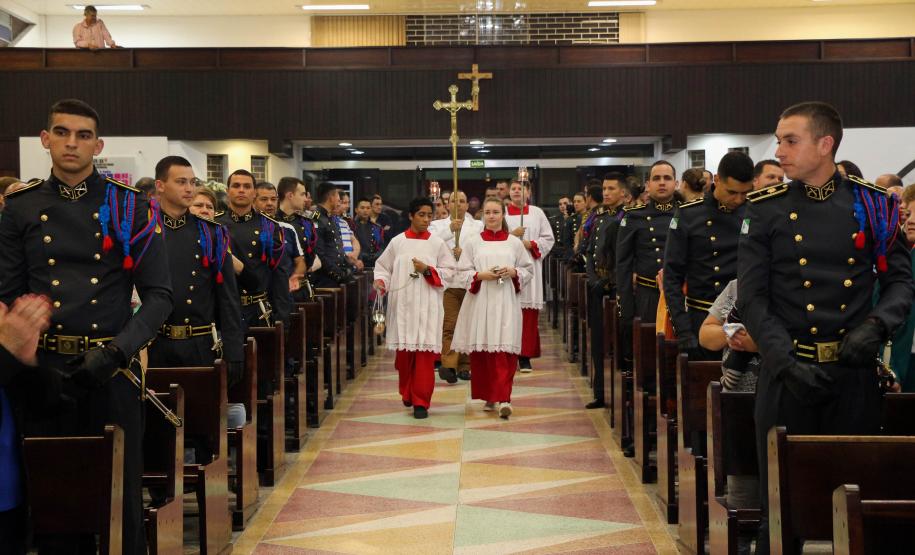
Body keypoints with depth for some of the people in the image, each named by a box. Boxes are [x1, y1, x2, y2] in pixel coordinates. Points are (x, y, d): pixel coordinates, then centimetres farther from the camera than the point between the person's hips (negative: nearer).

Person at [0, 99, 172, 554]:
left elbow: (159, 296, -3)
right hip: (43, 370, 2)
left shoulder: (130, 208, 0)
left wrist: (116, 351, -16)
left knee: (120, 493, 6)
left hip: (112, 369, -1)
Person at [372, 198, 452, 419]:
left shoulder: (437, 243, 5)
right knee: (404, 351, 7)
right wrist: (380, 282, -7)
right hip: (402, 303, 1)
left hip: (427, 305, -1)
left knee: (424, 353, -6)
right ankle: (407, 393, 30)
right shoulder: (397, 242, 7)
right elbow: (383, 266, 12)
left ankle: (421, 402, -1)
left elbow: (448, 271, 4)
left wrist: (427, 270, -10)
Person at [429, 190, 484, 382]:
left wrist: (465, 253, -13)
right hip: (447, 282, -1)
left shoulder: (478, 226, 14)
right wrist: (450, 229, -22)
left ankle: (465, 366, 11)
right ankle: (449, 365, -16)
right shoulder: (438, 225, 11)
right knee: (450, 326, -10)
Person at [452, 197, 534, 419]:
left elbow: (529, 270, 10)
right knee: (481, 352, 4)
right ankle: (489, 396, 18)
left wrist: (513, 272, -9)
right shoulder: (472, 242, 7)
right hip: (480, 303, 1)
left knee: (504, 351, -10)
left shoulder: (514, 243, 8)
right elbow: (462, 273, 5)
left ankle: (503, 398, -12)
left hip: (506, 303, -1)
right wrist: (481, 275, -12)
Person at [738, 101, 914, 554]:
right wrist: (787, 362, -16)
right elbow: (752, 298, -4)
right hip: (788, 372, -1)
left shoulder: (872, 205, 3)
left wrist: (877, 326, -12)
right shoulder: (765, 210, 0)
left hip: (856, 370, 1)